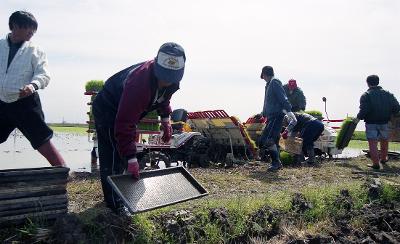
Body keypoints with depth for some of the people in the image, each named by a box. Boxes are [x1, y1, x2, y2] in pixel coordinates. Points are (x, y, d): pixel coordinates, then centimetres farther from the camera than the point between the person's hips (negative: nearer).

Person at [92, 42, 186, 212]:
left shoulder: (172, 80, -16)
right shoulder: (139, 83, -42)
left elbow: (163, 97, 10)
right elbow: (124, 125, -40)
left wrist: (166, 120, 0)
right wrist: (132, 160, -38)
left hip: (124, 110, 8)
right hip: (107, 110, -8)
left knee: (123, 153, 17)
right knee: (113, 158, -8)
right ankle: (115, 205, 5)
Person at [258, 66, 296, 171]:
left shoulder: (274, 83, -8)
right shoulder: (269, 84, 22)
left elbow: (283, 98, -20)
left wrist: (288, 110, -29)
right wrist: (264, 113, 43)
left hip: (276, 116, -10)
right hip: (272, 116, 10)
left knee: (265, 141, -17)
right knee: (273, 141, 11)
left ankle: (276, 162, -11)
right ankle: (276, 163, 18)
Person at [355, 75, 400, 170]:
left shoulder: (365, 95, -10)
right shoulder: (388, 94, 4)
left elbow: (364, 110, -18)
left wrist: (358, 118, -3)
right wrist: (388, 114, 15)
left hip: (371, 123, -4)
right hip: (384, 123, 5)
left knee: (373, 143, -1)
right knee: (384, 141, 24)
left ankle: (376, 163, -4)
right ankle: (383, 159, 39)